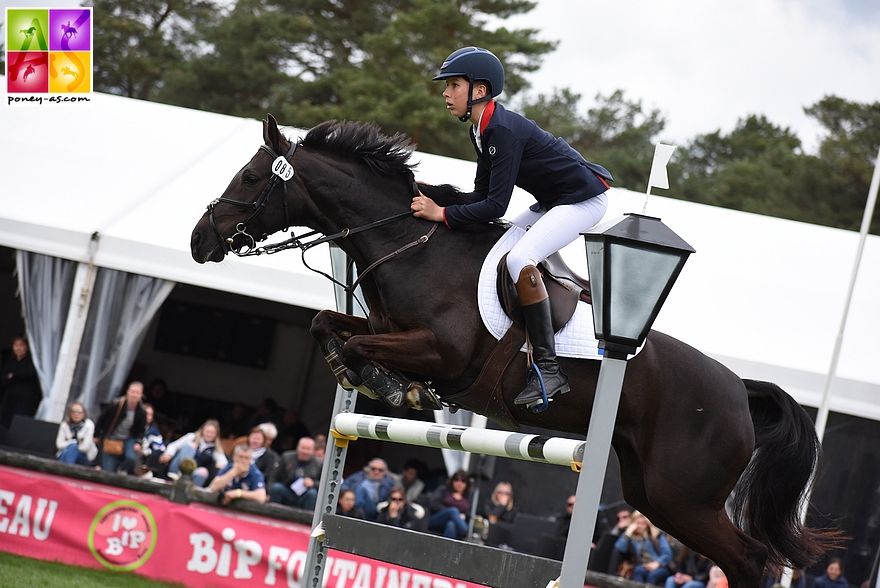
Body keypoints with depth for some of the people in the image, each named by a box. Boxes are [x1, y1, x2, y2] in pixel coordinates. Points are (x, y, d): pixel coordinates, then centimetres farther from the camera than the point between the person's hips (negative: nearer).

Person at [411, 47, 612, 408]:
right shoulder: (481, 131, 6)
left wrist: (441, 214, -24)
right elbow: (481, 195, 6)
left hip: (584, 198, -11)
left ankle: (549, 371, -28)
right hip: (553, 202, 11)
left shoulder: (503, 130, -25)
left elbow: (495, 205, -27)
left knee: (518, 259, -27)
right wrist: (433, 194, -5)